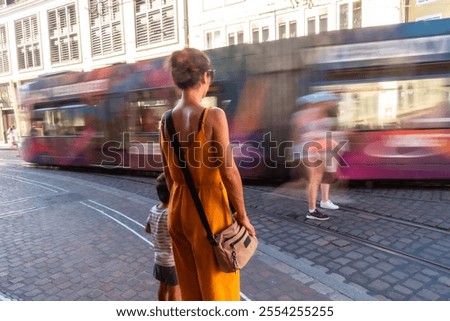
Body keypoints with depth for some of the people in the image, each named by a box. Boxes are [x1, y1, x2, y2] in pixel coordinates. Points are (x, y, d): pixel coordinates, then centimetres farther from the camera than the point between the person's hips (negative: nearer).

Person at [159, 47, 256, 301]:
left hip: (179, 208, 6)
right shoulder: (214, 115, -18)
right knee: (217, 286, 13)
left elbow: (169, 172, 10)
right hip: (209, 206, -6)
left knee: (190, 285, 23)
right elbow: (229, 172, -19)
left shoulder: (166, 120, 1)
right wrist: (242, 215, -8)